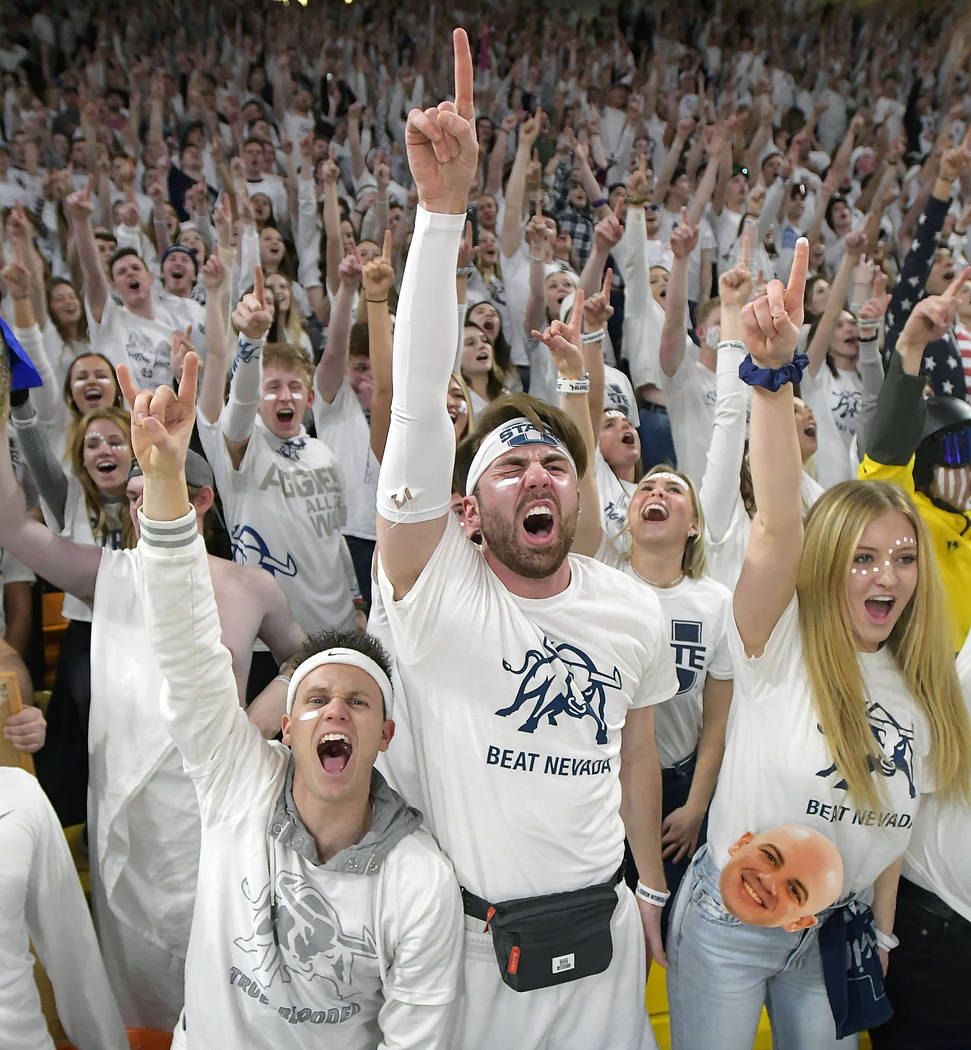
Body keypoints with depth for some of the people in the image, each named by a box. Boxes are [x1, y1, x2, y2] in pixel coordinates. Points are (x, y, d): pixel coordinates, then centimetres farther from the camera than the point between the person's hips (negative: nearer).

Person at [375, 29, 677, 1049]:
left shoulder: (633, 607, -4)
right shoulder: (437, 590, -18)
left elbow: (636, 754, 8)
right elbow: (418, 403, -31)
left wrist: (652, 893, 15)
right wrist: (442, 208, -37)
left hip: (602, 929, 3)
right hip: (471, 941, -3)